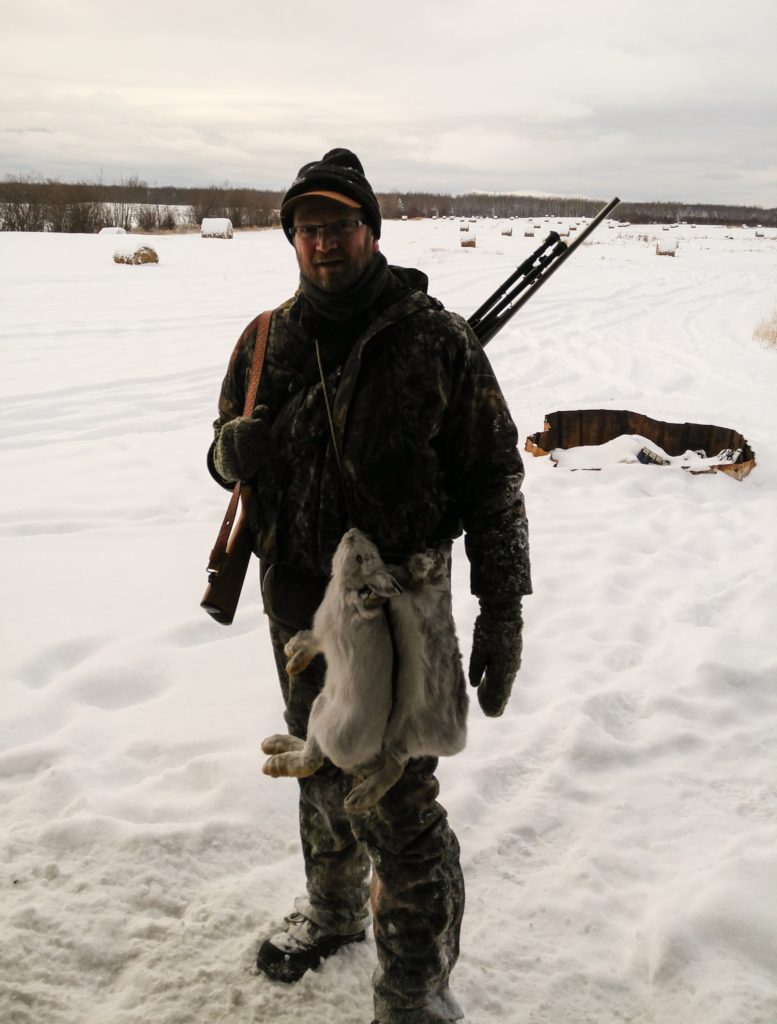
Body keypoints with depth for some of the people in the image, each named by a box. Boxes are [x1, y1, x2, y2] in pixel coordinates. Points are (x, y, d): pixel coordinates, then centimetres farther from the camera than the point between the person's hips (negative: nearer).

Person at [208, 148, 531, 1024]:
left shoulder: (437, 338, -10)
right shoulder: (267, 340, 3)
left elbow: (492, 479, -8)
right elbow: (225, 454, 12)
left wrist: (503, 610, -13)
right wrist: (245, 443, -14)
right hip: (297, 602, 5)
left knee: (397, 799, -2)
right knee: (321, 766, 22)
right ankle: (333, 909, 47)